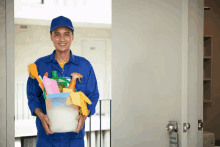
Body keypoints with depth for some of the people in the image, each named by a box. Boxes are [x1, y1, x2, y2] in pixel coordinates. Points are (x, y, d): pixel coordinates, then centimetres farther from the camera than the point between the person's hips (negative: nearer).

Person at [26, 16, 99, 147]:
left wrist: (85, 114, -13)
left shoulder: (84, 65, 4)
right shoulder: (40, 65, 3)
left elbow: (93, 95, 6)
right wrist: (41, 115, -14)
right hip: (47, 134, 0)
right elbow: (32, 95, 5)